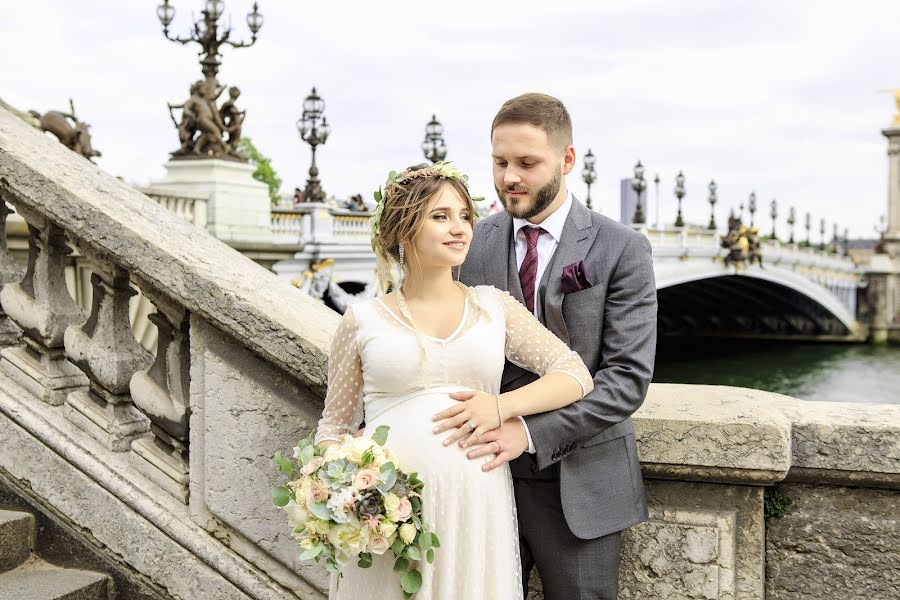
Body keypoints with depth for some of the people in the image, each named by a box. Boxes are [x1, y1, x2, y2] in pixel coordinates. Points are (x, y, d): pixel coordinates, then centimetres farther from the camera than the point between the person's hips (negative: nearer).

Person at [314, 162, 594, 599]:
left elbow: (575, 375, 7)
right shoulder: (363, 321, 5)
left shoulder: (493, 306, 9)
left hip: (476, 509, 2)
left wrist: (502, 406, -9)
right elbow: (334, 426, 10)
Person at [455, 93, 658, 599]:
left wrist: (531, 433, -22)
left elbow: (629, 377, -14)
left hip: (578, 485, -3)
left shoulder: (622, 250, -8)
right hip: (487, 470, 3)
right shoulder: (473, 243, 2)